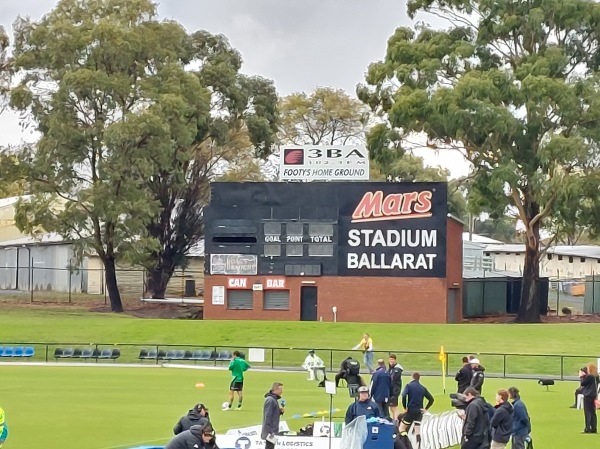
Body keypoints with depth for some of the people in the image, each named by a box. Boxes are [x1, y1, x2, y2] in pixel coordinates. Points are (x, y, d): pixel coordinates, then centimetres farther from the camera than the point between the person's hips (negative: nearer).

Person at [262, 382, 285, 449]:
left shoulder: (274, 399, 14)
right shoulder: (270, 400, -17)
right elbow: (268, 416, -22)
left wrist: (280, 411, 2)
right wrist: (270, 432, -23)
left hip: (273, 430, 10)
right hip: (270, 431, -10)